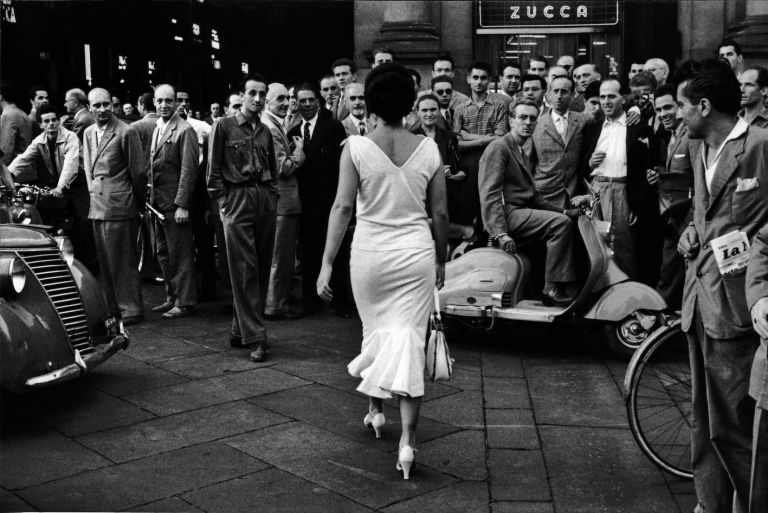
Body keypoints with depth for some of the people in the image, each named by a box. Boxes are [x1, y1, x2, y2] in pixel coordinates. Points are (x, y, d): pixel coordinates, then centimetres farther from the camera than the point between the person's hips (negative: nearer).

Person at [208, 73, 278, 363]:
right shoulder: (224, 127, 2)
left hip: (265, 200, 5)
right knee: (244, 270, -6)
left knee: (261, 269, 6)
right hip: (237, 200, -5)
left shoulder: (265, 131, 16)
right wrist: (224, 201, -6)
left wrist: (272, 196, 10)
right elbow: (214, 171, 0)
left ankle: (240, 330, 18)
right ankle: (256, 337, -5)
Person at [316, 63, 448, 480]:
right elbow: (439, 213, 3)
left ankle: (375, 406, 40)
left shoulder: (356, 147, -6)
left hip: (370, 253, 0)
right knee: (409, 339, 3)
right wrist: (441, 259, 16)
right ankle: (407, 440, 0)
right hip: (417, 254, 1)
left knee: (375, 330, 22)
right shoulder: (428, 149, 0)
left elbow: (343, 206, -12)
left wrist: (327, 263, -8)